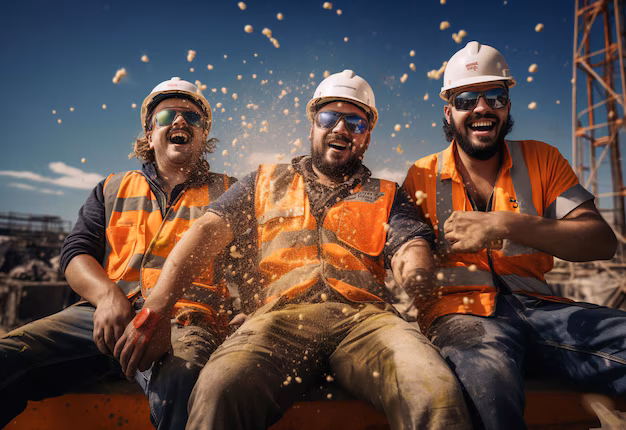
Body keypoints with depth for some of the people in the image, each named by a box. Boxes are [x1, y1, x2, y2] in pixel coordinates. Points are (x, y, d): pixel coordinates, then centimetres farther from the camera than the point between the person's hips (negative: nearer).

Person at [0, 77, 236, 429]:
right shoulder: (114, 189, 24)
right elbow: (76, 253, 15)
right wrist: (107, 295, -11)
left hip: (183, 320, -3)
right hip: (103, 312, 4)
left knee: (179, 379, -37)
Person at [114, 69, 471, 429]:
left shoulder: (386, 196, 25)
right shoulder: (268, 182, 24)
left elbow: (412, 245, 7)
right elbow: (208, 230, 12)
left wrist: (415, 270, -21)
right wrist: (157, 305, -3)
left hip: (365, 316, 1)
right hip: (283, 315, 0)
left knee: (438, 392, -30)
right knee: (221, 387, -33)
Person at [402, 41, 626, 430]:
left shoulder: (541, 160, 14)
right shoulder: (422, 175, 11)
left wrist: (504, 225, -13)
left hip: (537, 306, 4)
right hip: (461, 309, -3)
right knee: (487, 377, -39)